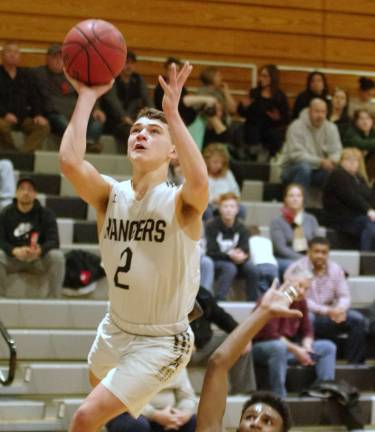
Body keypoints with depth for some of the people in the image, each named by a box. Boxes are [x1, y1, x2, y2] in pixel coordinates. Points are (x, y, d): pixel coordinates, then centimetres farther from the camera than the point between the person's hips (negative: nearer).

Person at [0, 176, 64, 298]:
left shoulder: (46, 214, -2)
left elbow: (53, 241, -11)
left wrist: (40, 250, -35)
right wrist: (15, 251, -32)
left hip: (38, 259, 0)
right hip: (12, 258, 0)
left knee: (57, 256, -29)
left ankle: (54, 297, -22)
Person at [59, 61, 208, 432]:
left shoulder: (179, 203, -19)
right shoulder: (111, 196, -8)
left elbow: (198, 181, -45)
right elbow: (70, 162, -29)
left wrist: (172, 113, -45)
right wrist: (86, 97, -25)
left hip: (162, 341, -6)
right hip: (115, 327, 6)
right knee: (99, 386, 34)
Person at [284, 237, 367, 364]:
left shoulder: (335, 269, 7)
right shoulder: (297, 269, -9)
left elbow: (344, 296, 6)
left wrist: (341, 309, -20)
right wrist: (326, 311, -27)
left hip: (330, 314, 5)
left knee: (358, 319, -16)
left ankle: (355, 363, -12)